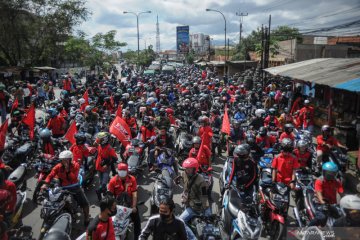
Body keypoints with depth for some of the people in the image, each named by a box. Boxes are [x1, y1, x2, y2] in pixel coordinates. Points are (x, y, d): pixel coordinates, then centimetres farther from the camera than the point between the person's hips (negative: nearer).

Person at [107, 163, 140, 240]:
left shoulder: (132, 179, -14)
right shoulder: (113, 180, -16)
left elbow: (134, 194, -12)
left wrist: (134, 206, -13)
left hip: (130, 203, 1)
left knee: (137, 221, 11)